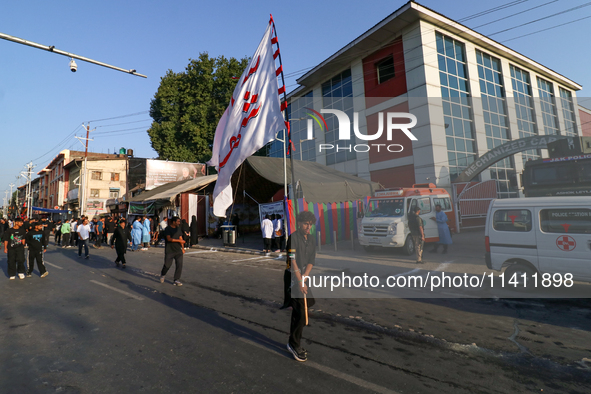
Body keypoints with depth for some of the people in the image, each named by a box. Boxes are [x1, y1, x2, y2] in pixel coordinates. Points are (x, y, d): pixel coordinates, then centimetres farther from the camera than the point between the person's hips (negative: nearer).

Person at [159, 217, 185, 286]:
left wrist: (182, 248, 9)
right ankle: (163, 275, 36)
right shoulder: (167, 229, -8)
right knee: (167, 264, 5)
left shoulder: (178, 228, 10)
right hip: (169, 251, -4)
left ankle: (177, 280, 3)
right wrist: (179, 240, -21)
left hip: (178, 250, 5)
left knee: (179, 264, -5)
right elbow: (169, 239, -20)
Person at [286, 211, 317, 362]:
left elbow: (311, 261, 8)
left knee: (298, 312, 15)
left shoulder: (312, 240, 9)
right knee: (300, 313, -7)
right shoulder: (293, 237, -14)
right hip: (293, 279, -7)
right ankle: (294, 344, 9)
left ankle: (293, 343, 30)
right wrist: (300, 281, -20)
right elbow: (292, 261, -18)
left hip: (304, 277, 7)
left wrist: (304, 276, -8)